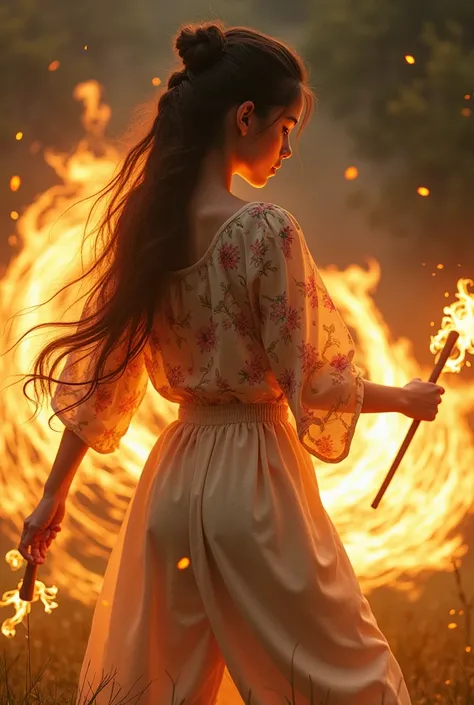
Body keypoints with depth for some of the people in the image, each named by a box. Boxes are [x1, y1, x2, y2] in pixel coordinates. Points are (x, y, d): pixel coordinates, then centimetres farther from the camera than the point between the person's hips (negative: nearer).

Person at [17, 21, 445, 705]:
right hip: (253, 481, -7)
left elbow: (99, 369, 6)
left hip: (171, 482, 7)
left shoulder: (145, 223, 2)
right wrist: (407, 399, 5)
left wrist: (54, 494, 12)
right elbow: (308, 380, -12)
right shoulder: (265, 231, -17)